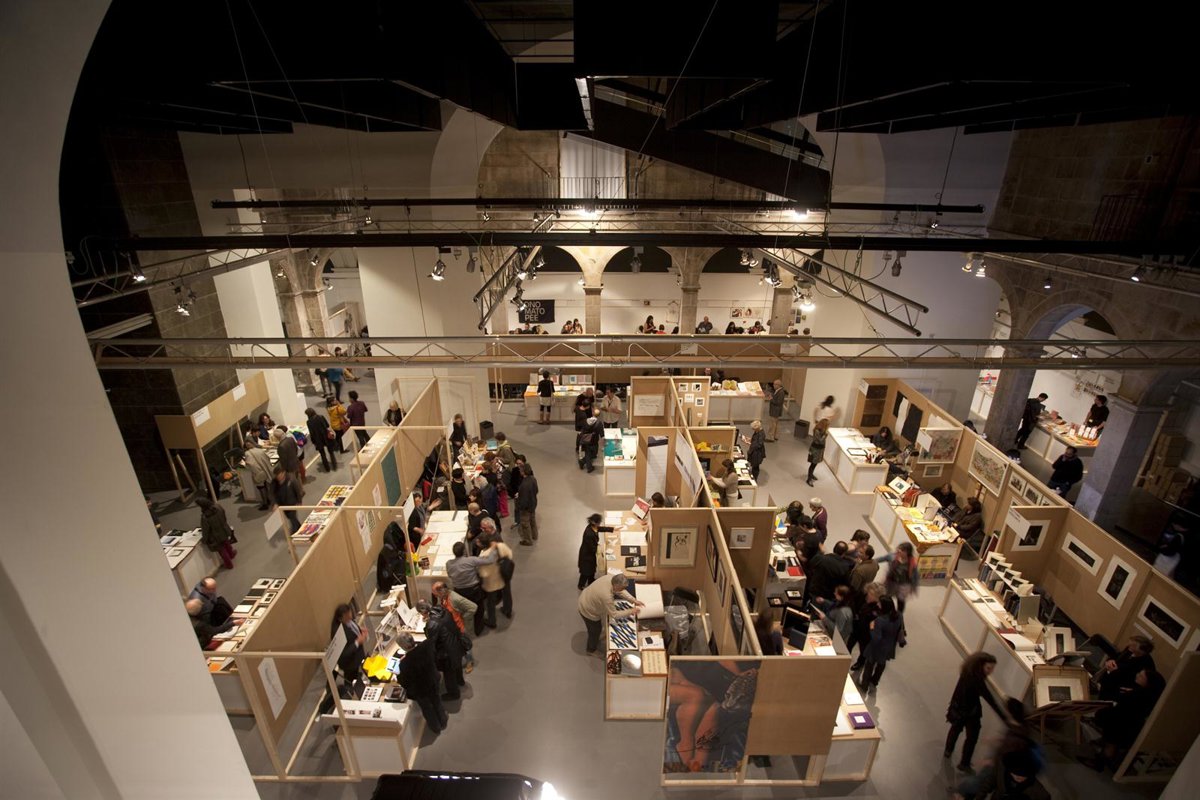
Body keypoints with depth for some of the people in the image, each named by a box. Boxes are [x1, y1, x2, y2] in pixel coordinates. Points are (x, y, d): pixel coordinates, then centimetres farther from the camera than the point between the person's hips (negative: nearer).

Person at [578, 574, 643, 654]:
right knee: (595, 631, 20)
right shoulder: (607, 596, -42)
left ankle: (595, 642, 57)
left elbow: (620, 592, -2)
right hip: (588, 611, -7)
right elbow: (614, 615, -28)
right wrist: (630, 611, -20)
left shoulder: (611, 578, -20)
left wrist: (634, 600, -10)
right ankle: (592, 649, 46)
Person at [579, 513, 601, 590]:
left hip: (590, 552, 8)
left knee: (592, 567, 29)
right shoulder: (589, 534, -41)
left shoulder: (592, 527, -16)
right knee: (586, 569, 15)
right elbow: (592, 548, -29)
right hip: (586, 554, -8)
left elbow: (600, 529, 7)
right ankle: (581, 586, 40)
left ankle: (591, 581, 54)